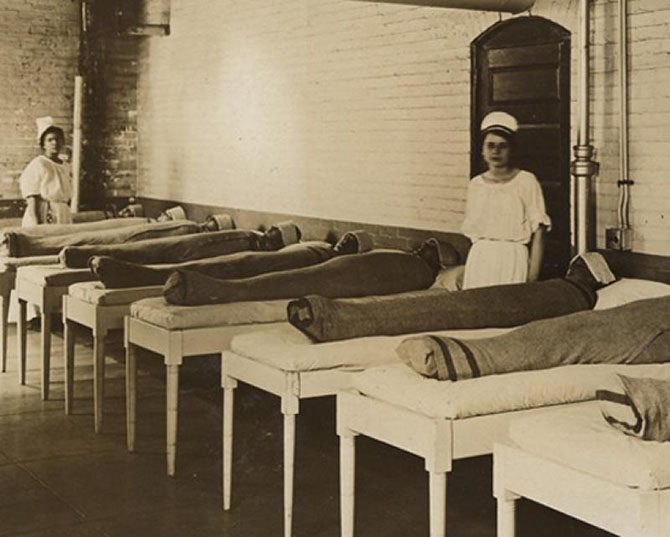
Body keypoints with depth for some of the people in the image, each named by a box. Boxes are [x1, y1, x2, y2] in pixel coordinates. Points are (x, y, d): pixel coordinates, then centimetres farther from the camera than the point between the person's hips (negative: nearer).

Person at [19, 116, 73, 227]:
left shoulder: (65, 168, 13)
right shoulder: (38, 165, -6)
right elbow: (32, 201, -11)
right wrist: (36, 229, -18)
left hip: (63, 221, 6)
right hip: (42, 221, -6)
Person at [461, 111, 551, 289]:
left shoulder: (526, 182, -1)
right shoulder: (475, 184, 11)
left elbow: (538, 233, -4)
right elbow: (470, 232, 14)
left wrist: (532, 278, -9)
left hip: (512, 258, -3)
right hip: (479, 260, 3)